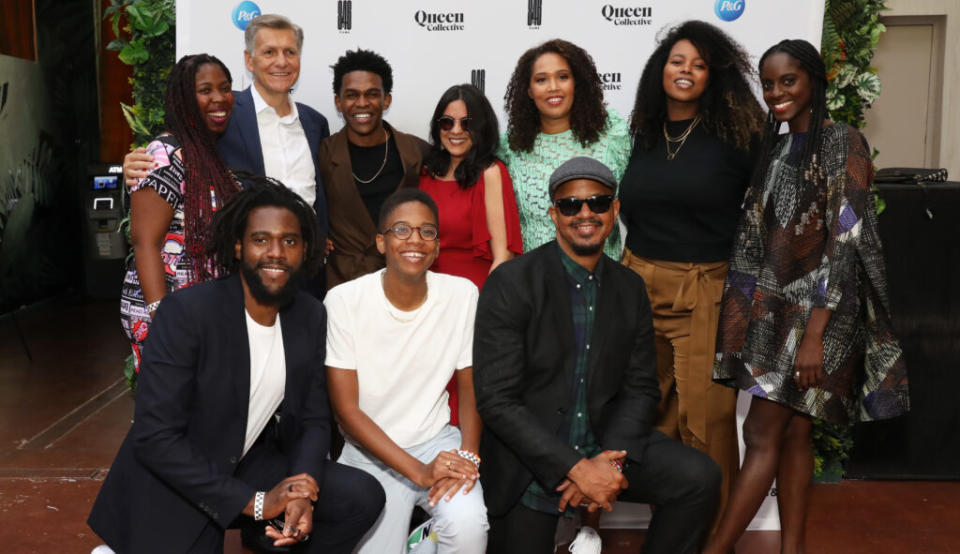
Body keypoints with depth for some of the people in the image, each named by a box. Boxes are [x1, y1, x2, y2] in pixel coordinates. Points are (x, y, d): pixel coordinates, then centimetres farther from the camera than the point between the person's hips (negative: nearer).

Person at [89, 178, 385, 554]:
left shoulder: (310, 316, -4)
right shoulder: (185, 311, -21)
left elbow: (313, 419, 1)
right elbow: (154, 437, -24)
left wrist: (302, 493, -19)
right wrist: (254, 502, -24)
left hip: (249, 466, 5)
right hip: (174, 485, -4)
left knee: (362, 497, -11)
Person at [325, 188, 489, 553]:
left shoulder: (462, 295, -8)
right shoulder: (344, 301, -13)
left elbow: (470, 388, 2)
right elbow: (345, 408, -12)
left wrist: (468, 455, -16)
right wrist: (418, 471, -19)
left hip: (438, 440, 0)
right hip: (371, 450, 0)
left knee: (469, 524, -26)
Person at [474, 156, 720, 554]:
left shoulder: (630, 288, 3)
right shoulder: (511, 283, -14)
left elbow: (641, 387, 3)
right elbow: (496, 399, -18)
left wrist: (610, 460, -16)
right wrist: (576, 469, -22)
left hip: (603, 443, 3)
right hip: (530, 459, -3)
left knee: (699, 477, -15)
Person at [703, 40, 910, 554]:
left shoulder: (843, 142, -9)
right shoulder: (776, 147, 13)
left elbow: (845, 241, -16)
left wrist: (815, 334, -21)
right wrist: (744, 315, 9)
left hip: (814, 309, -7)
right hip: (774, 308, 7)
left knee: (762, 434, -5)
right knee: (792, 432, 11)